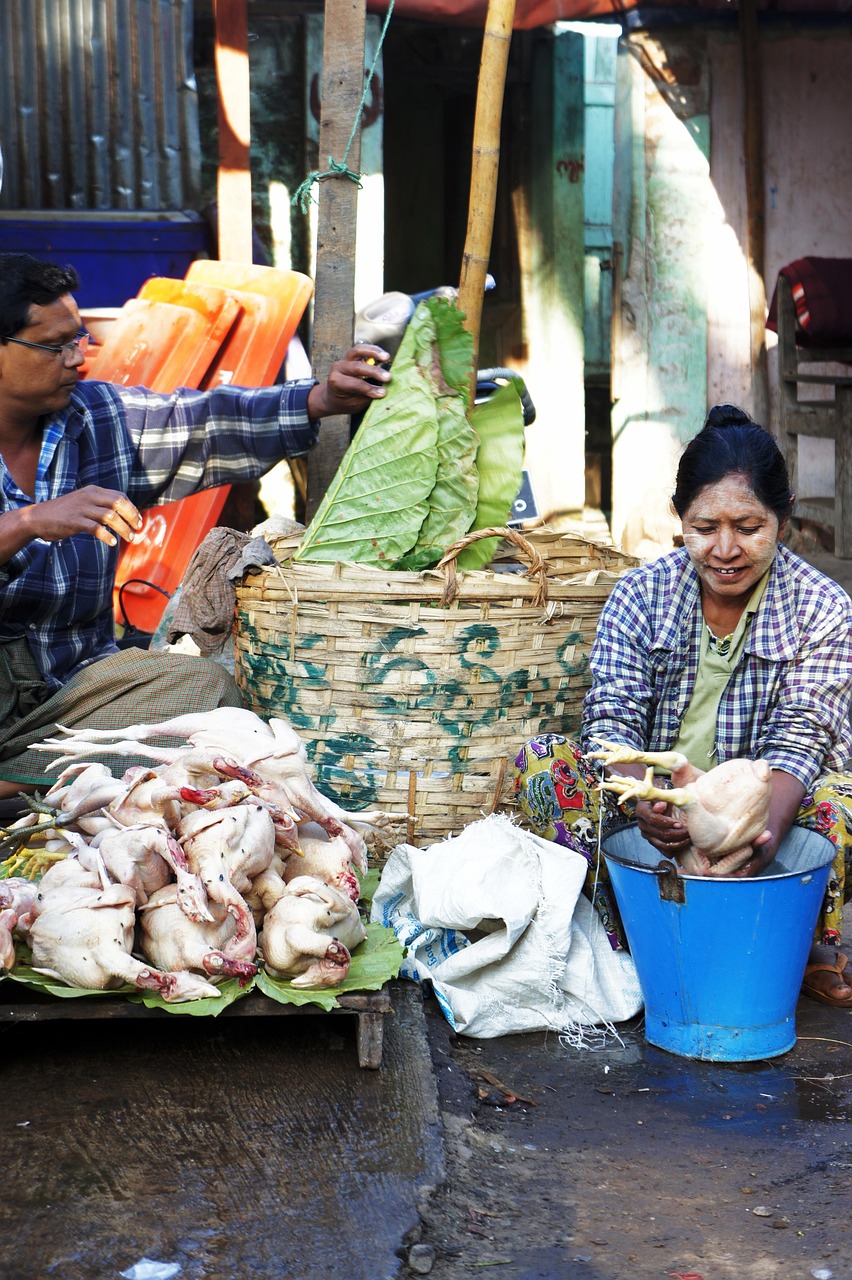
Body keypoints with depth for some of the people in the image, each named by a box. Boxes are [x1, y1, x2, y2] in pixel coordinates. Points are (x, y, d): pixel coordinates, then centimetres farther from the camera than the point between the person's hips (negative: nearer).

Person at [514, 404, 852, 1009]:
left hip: (763, 804, -1)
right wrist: (643, 798, -37)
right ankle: (627, 944, -25)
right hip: (656, 801, 2)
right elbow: (613, 715, -13)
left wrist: (767, 827, -39)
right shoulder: (640, 593, -4)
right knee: (542, 765, -24)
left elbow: (798, 735, -16)